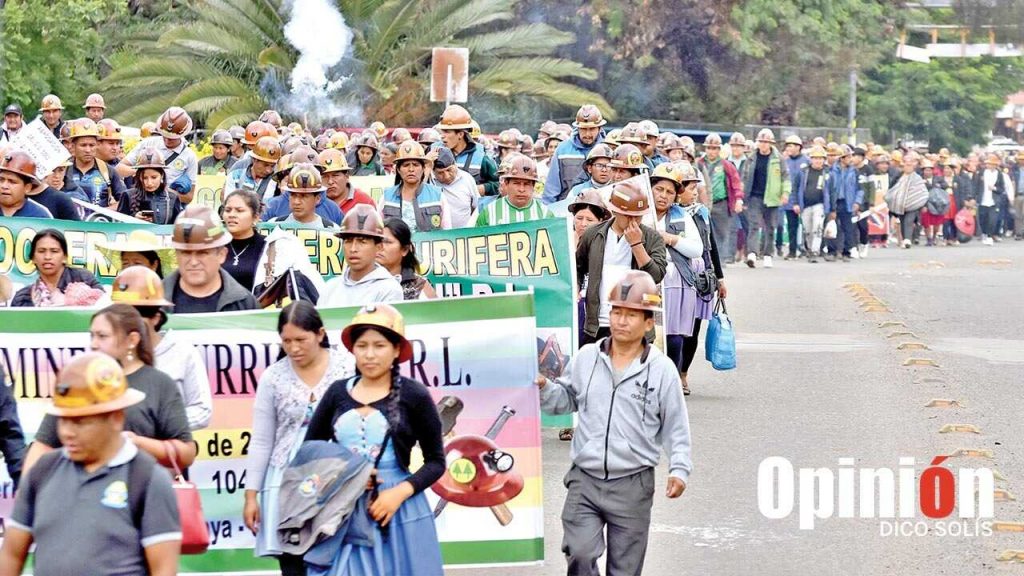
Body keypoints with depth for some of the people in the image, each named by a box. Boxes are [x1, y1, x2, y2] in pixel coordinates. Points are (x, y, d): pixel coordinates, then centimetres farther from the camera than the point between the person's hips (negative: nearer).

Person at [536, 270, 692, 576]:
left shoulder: (662, 369, -3)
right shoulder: (586, 358, 3)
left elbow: (675, 427, 1)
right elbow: (566, 400, 14)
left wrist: (679, 469, -7)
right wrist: (545, 388, -6)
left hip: (633, 484, -1)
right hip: (584, 479, 1)